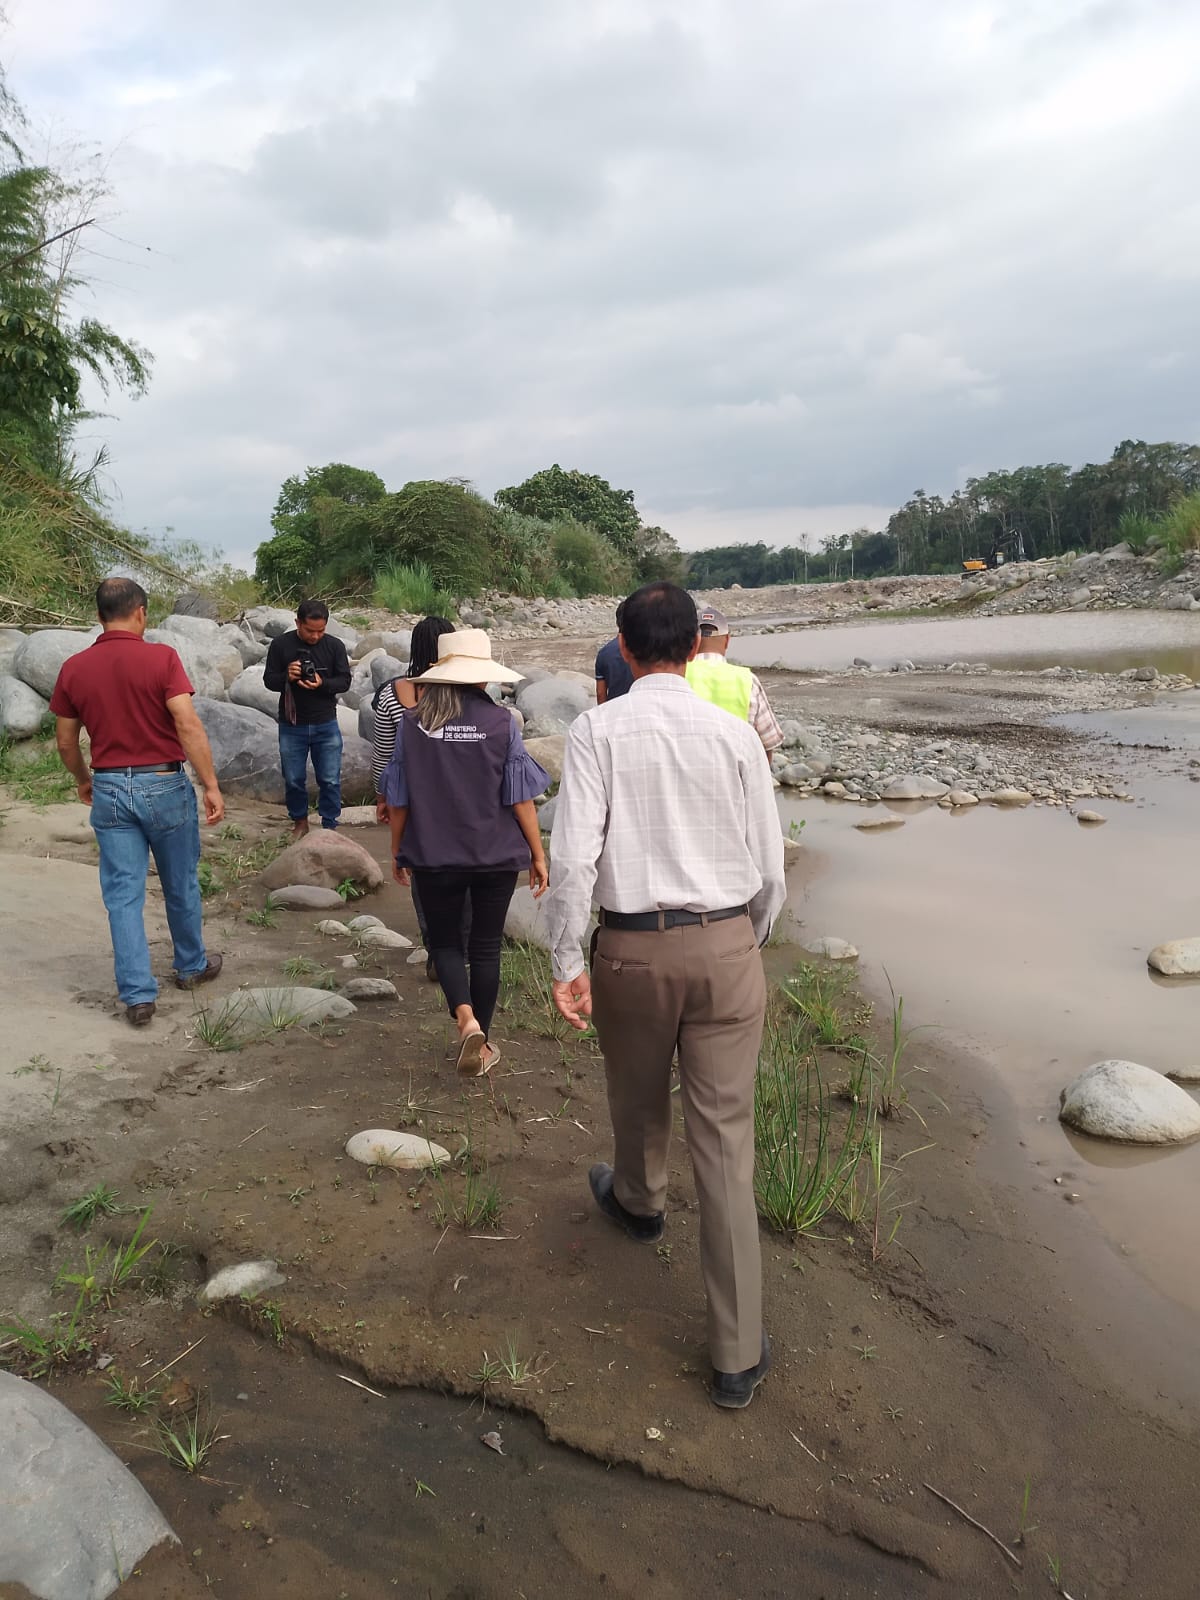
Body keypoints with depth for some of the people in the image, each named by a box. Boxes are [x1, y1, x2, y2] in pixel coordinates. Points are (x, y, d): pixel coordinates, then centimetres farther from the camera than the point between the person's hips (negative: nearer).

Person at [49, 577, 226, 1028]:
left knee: (123, 894, 6)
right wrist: (211, 785, -14)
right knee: (181, 886, 16)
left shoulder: (74, 668, 1)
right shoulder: (161, 658, -11)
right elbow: (188, 726, -19)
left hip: (110, 789, 3)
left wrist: (84, 781, 25)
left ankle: (137, 994, 6)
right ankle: (191, 966, 34)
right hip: (165, 786, -2)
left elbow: (65, 742, 8)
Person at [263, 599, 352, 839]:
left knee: (330, 780, 1)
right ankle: (300, 821, 31)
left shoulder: (335, 646, -3)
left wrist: (322, 684, -23)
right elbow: (269, 680, -1)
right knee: (293, 779, 11)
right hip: (292, 726, 0)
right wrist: (287, 677, -23)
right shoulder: (281, 644, -4)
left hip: (326, 725, 0)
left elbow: (345, 681, -3)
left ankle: (329, 826, 15)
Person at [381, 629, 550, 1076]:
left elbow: (398, 798, 0)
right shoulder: (501, 722, -9)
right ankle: (481, 1043, 23)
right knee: (486, 946, 14)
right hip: (497, 855, 0)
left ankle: (467, 1020, -6)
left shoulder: (412, 723, -5)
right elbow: (520, 795, -8)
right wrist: (538, 854, 2)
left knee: (444, 941, 17)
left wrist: (398, 852, 14)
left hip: (433, 855, 0)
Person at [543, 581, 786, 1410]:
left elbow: (574, 854, -14)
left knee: (639, 1098, 26)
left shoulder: (598, 731, -7)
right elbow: (770, 866, 2)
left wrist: (568, 960, -7)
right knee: (725, 1138, 6)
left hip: (633, 947, -1)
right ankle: (738, 1353, 14)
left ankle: (639, 1201, 58)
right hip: (727, 945, 1)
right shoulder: (735, 734, -2)